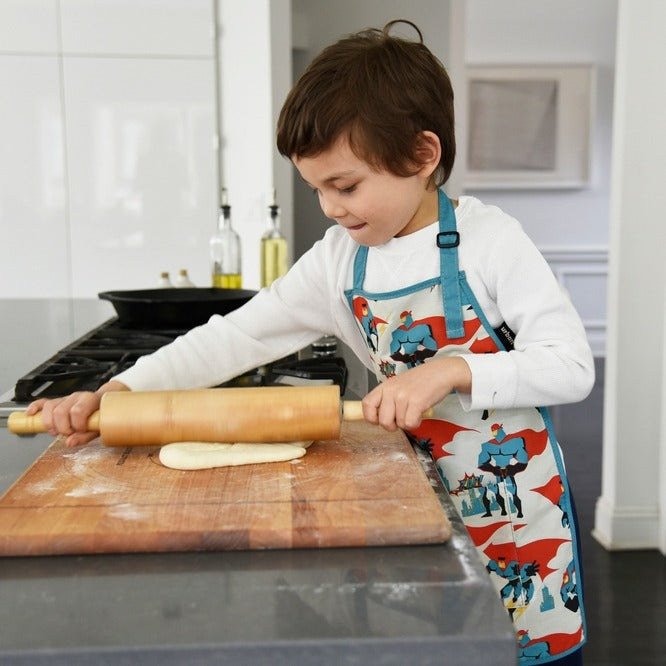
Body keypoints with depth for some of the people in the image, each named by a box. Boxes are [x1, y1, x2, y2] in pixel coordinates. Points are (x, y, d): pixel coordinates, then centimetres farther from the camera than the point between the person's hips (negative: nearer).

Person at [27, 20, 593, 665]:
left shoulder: (488, 239, -15)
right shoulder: (338, 261, -3)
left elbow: (572, 365, -19)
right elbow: (237, 337, -4)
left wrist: (449, 371, -31)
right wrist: (112, 393, -14)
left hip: (518, 501, -3)